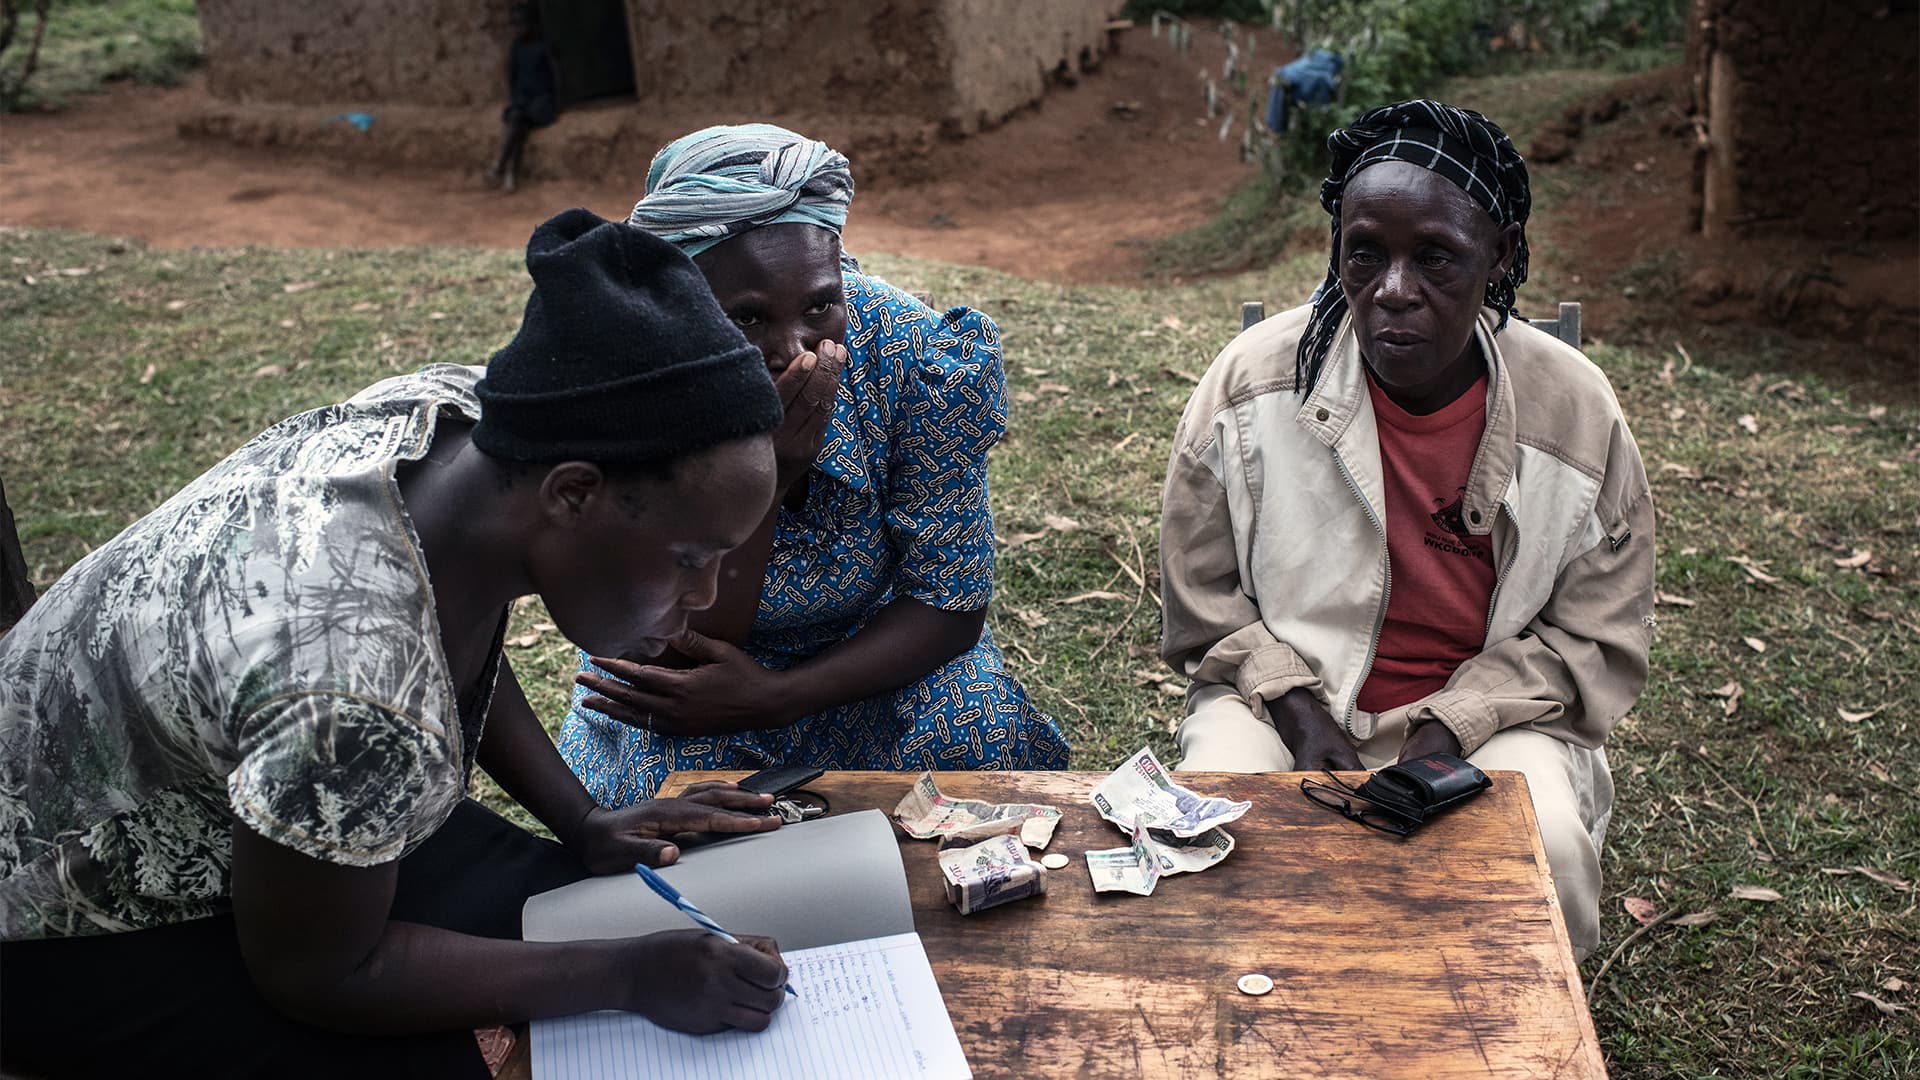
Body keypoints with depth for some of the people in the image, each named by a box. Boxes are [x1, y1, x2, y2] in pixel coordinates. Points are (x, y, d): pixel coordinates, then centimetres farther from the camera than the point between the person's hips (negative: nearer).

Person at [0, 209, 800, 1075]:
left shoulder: (460, 408, -19)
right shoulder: (359, 708, -42)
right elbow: (316, 973, -24)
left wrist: (582, 824, -3)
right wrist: (632, 976, -22)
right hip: (72, 925, -7)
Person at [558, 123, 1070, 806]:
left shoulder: (918, 355, -25)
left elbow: (952, 608, -17)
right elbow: (674, 655, -24)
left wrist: (773, 696, -30)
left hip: (869, 656, 1)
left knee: (978, 735, -26)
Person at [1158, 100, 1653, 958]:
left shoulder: (1577, 413, -7)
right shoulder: (1251, 383, -8)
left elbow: (1595, 641, 0)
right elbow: (1203, 605, -1)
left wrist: (1449, 733, -13)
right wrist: (1300, 714, -14)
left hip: (1491, 715, 1)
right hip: (1286, 691, 0)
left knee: (1549, 853, -27)